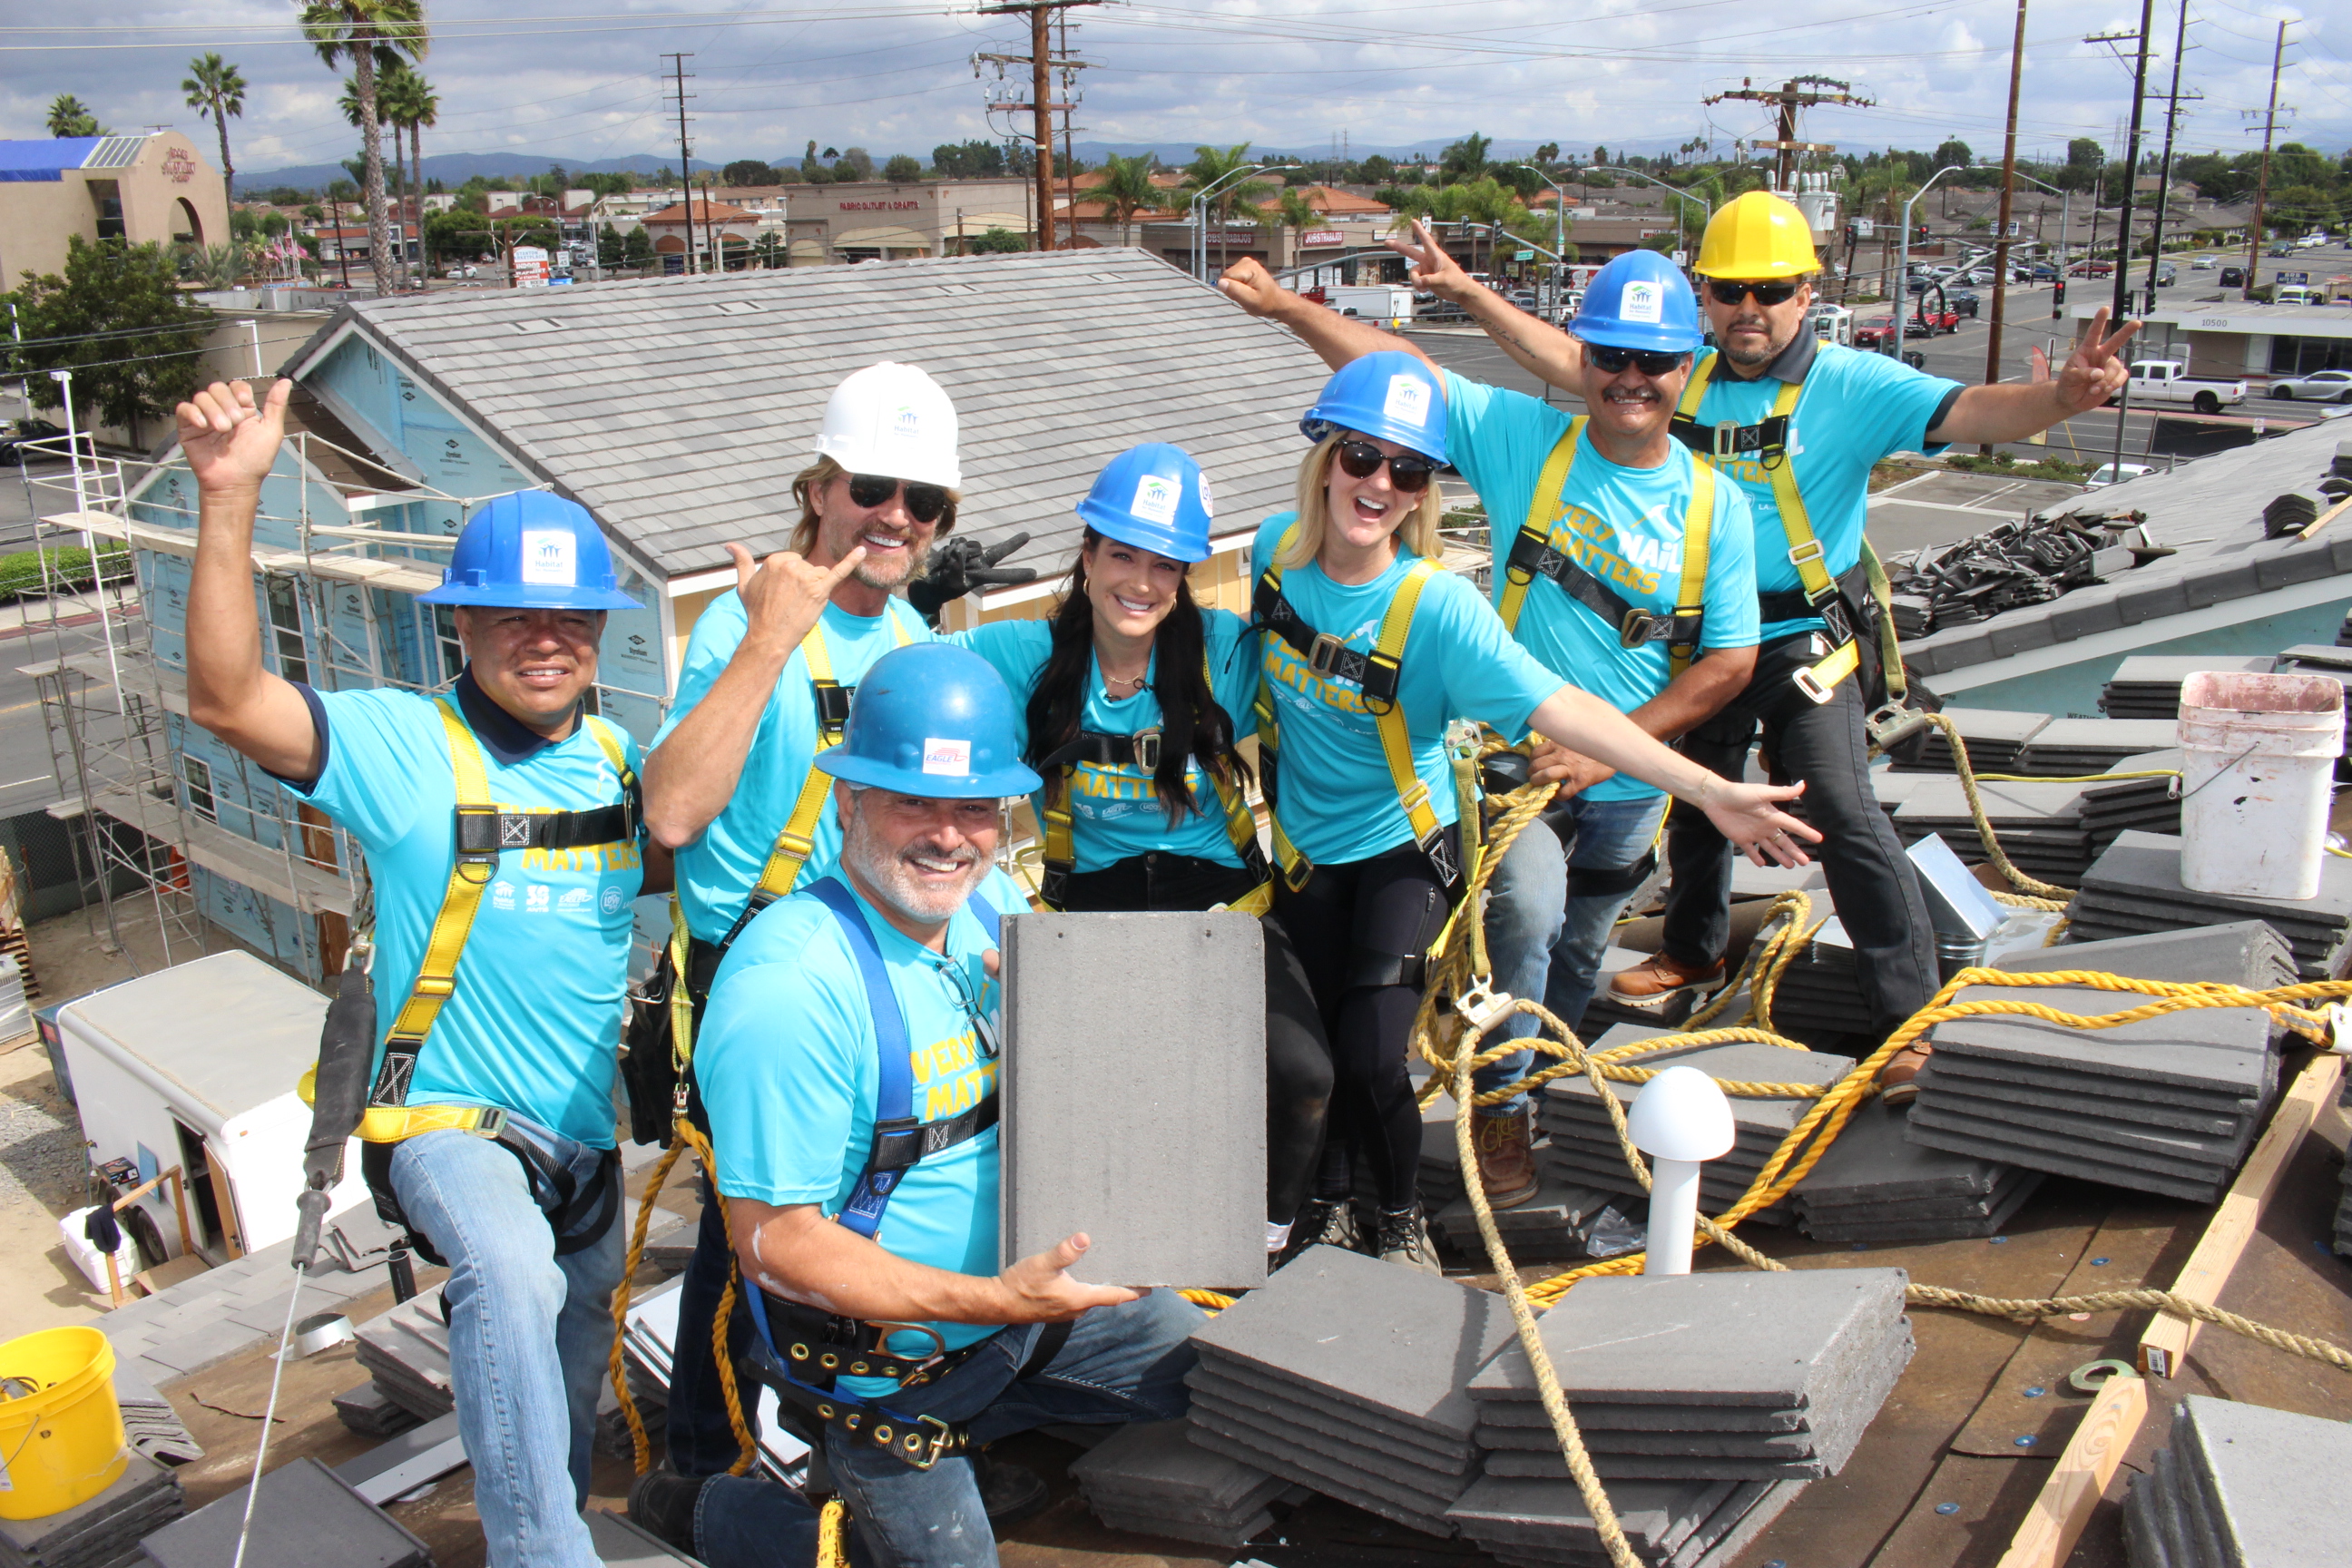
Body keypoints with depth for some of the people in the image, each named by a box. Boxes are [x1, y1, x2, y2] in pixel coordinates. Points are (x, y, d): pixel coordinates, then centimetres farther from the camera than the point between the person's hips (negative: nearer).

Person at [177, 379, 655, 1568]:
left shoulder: (611, 754, 3)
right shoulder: (408, 745, -14)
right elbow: (227, 699, -27)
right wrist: (230, 500, -35)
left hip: (583, 1128, 6)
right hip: (448, 1118, -6)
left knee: (567, 1385, 23)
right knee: (512, 1271, -38)